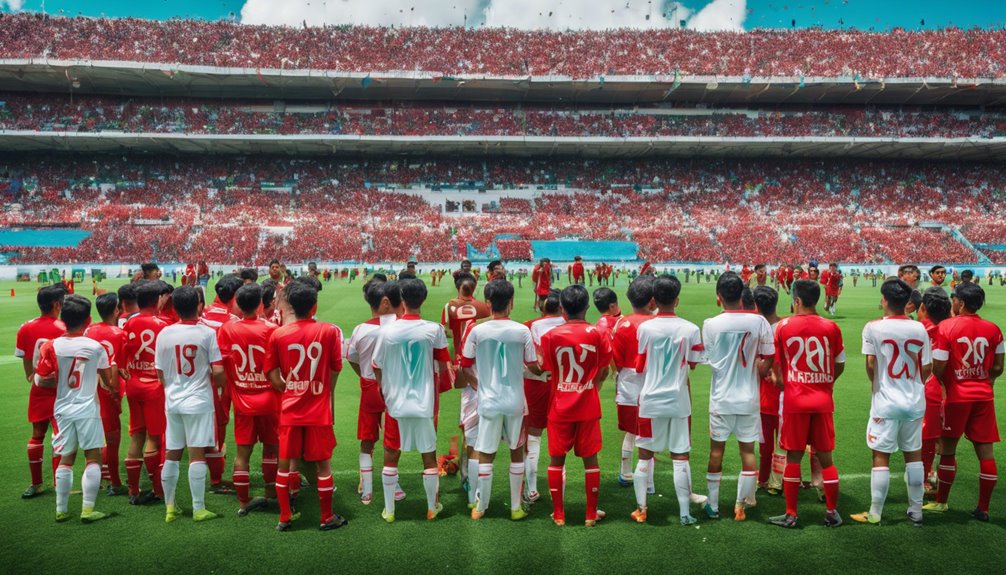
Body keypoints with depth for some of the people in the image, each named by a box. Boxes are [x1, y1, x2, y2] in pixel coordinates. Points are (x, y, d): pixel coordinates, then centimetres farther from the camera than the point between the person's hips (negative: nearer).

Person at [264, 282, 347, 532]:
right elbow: (335, 369, -2)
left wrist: (288, 390, 12)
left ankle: (285, 517, 20)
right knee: (323, 463, 9)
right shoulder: (329, 331, -8)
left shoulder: (278, 335, -4)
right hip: (319, 410, -2)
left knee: (285, 463, 13)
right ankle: (327, 518, 17)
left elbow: (273, 376, -3)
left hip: (289, 410, 2)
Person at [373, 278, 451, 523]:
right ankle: (433, 507, 24)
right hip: (425, 404, 0)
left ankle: (388, 511, 20)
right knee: (429, 456, 13)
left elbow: (378, 370, 0)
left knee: (391, 457, 13)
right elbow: (443, 367, -4)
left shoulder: (387, 331, -7)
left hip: (395, 404, 0)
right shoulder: (434, 330, -9)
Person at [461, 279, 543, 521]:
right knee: (517, 452, 15)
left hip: (489, 401, 0)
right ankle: (516, 507, 21)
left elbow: (465, 367, 1)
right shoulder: (522, 331, -7)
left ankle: (481, 507, 18)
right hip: (515, 401, 0)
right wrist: (542, 371, 20)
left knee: (485, 455, 9)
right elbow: (533, 367, -2)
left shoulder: (477, 331, -6)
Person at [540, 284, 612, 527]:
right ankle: (592, 513, 18)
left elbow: (547, 371, -3)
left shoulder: (550, 336, -8)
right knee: (590, 458, 11)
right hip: (588, 407, 0)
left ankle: (558, 514, 16)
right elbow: (603, 372, -2)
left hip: (560, 407, 0)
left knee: (556, 459, 11)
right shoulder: (598, 334, -7)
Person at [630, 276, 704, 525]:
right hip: (679, 401, 1)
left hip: (650, 401, 0)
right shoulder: (690, 329, -6)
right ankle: (684, 513, 10)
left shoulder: (644, 327, -9)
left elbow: (639, 367, -2)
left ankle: (640, 509, 16)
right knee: (680, 458, 7)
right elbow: (693, 364, 3)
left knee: (645, 456, 11)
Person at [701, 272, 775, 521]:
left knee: (716, 449, 12)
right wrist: (754, 378, 11)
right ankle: (740, 506, 15)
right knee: (747, 450, 10)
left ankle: (713, 505, 21)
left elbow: (707, 359, -1)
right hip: (749, 398, 1)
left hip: (721, 398, 0)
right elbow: (767, 361, -3)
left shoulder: (710, 325, -11)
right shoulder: (759, 322, -8)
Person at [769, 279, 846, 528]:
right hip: (823, 401, 1)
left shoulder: (783, 326, -5)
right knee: (825, 457, 11)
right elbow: (839, 365, 5)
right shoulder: (831, 328, -3)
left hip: (794, 400, -1)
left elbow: (776, 364, 1)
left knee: (793, 456, 5)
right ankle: (832, 512, 18)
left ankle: (790, 514, 10)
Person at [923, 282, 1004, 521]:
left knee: (947, 447, 10)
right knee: (985, 450, 6)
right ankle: (983, 508, 11)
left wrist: (945, 384, 6)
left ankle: (941, 502, 20)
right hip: (984, 396, 3)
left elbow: (938, 368, -12)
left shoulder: (946, 327, -12)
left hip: (956, 396, -3)